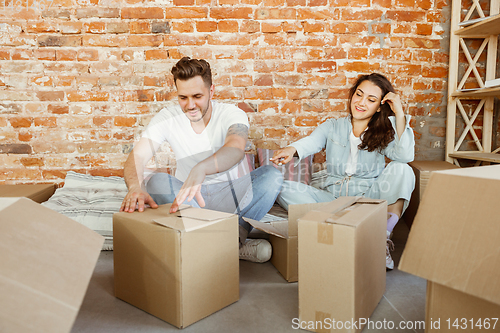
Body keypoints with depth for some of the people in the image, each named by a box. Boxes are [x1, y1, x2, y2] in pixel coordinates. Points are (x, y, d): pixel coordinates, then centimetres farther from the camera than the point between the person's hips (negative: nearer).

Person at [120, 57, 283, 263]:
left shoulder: (232, 114, -14)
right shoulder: (167, 118, -8)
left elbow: (236, 150, -38)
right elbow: (138, 157, -22)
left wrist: (200, 169, -60)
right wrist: (136, 187, -46)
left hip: (229, 194, -1)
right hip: (186, 193, 2)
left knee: (271, 175, -25)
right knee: (157, 181, -30)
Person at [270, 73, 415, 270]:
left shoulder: (384, 133, 8)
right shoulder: (332, 127, 9)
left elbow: (405, 156, -14)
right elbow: (311, 142, -13)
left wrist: (399, 114, -12)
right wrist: (291, 149, -36)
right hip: (332, 199, 1)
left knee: (400, 170, -26)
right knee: (284, 189, -20)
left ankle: (384, 237, -24)